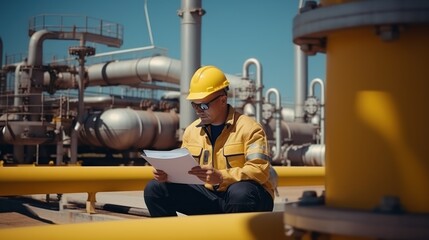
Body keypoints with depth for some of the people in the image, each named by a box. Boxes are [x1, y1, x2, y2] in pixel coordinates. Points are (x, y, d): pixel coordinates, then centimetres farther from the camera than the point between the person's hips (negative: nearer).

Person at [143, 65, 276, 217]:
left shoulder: (248, 128, -9)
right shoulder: (191, 131, 11)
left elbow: (260, 170, -20)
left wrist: (221, 177, -33)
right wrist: (166, 172, -9)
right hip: (208, 196, 5)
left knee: (240, 192, -41)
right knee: (155, 189, -6)